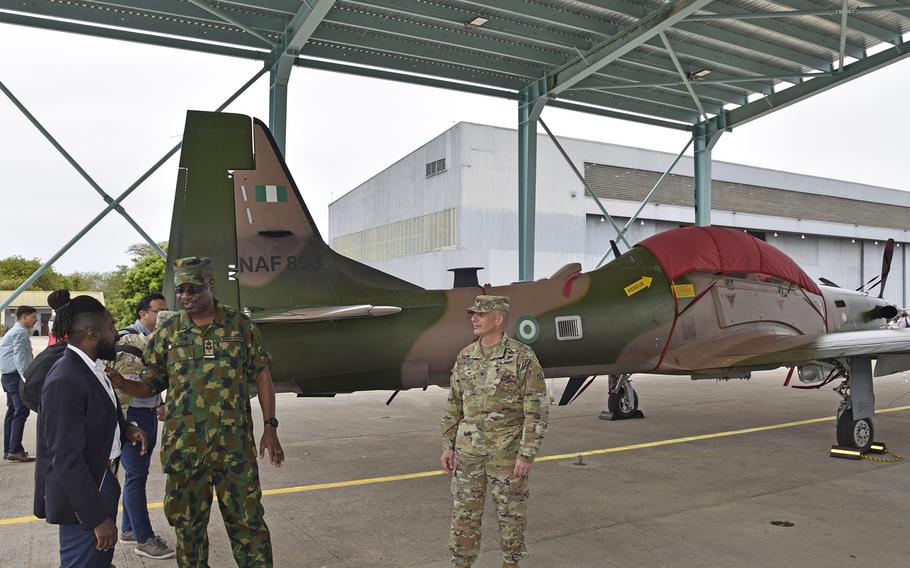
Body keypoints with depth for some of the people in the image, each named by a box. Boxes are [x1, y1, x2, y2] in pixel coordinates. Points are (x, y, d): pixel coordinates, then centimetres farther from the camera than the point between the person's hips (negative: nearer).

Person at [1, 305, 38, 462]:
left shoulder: (15, 331, 21)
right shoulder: (21, 332, -12)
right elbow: (19, 356, -22)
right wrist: (26, 377, -28)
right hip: (16, 376, -11)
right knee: (21, 411, -12)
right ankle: (15, 450, -14)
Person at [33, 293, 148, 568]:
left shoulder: (91, 367, 3)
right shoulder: (64, 381, -24)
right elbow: (67, 460, -25)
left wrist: (126, 429, -1)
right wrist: (98, 517, -22)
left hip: (104, 481, 9)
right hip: (81, 494, -9)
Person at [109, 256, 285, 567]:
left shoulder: (240, 325, 0)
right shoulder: (166, 334, 4)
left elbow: (261, 375, 3)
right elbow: (149, 385, 8)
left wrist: (270, 427, -1)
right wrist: (121, 384, -14)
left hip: (235, 445, -1)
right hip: (183, 446, 2)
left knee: (247, 521, 5)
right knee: (188, 524, 13)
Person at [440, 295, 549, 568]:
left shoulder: (523, 357, -12)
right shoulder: (465, 356, 3)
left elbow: (536, 410, -12)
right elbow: (454, 405, 10)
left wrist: (527, 454, -15)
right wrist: (448, 445, 7)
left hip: (507, 452, -4)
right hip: (468, 450, 4)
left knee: (510, 512, 11)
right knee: (465, 512, 9)